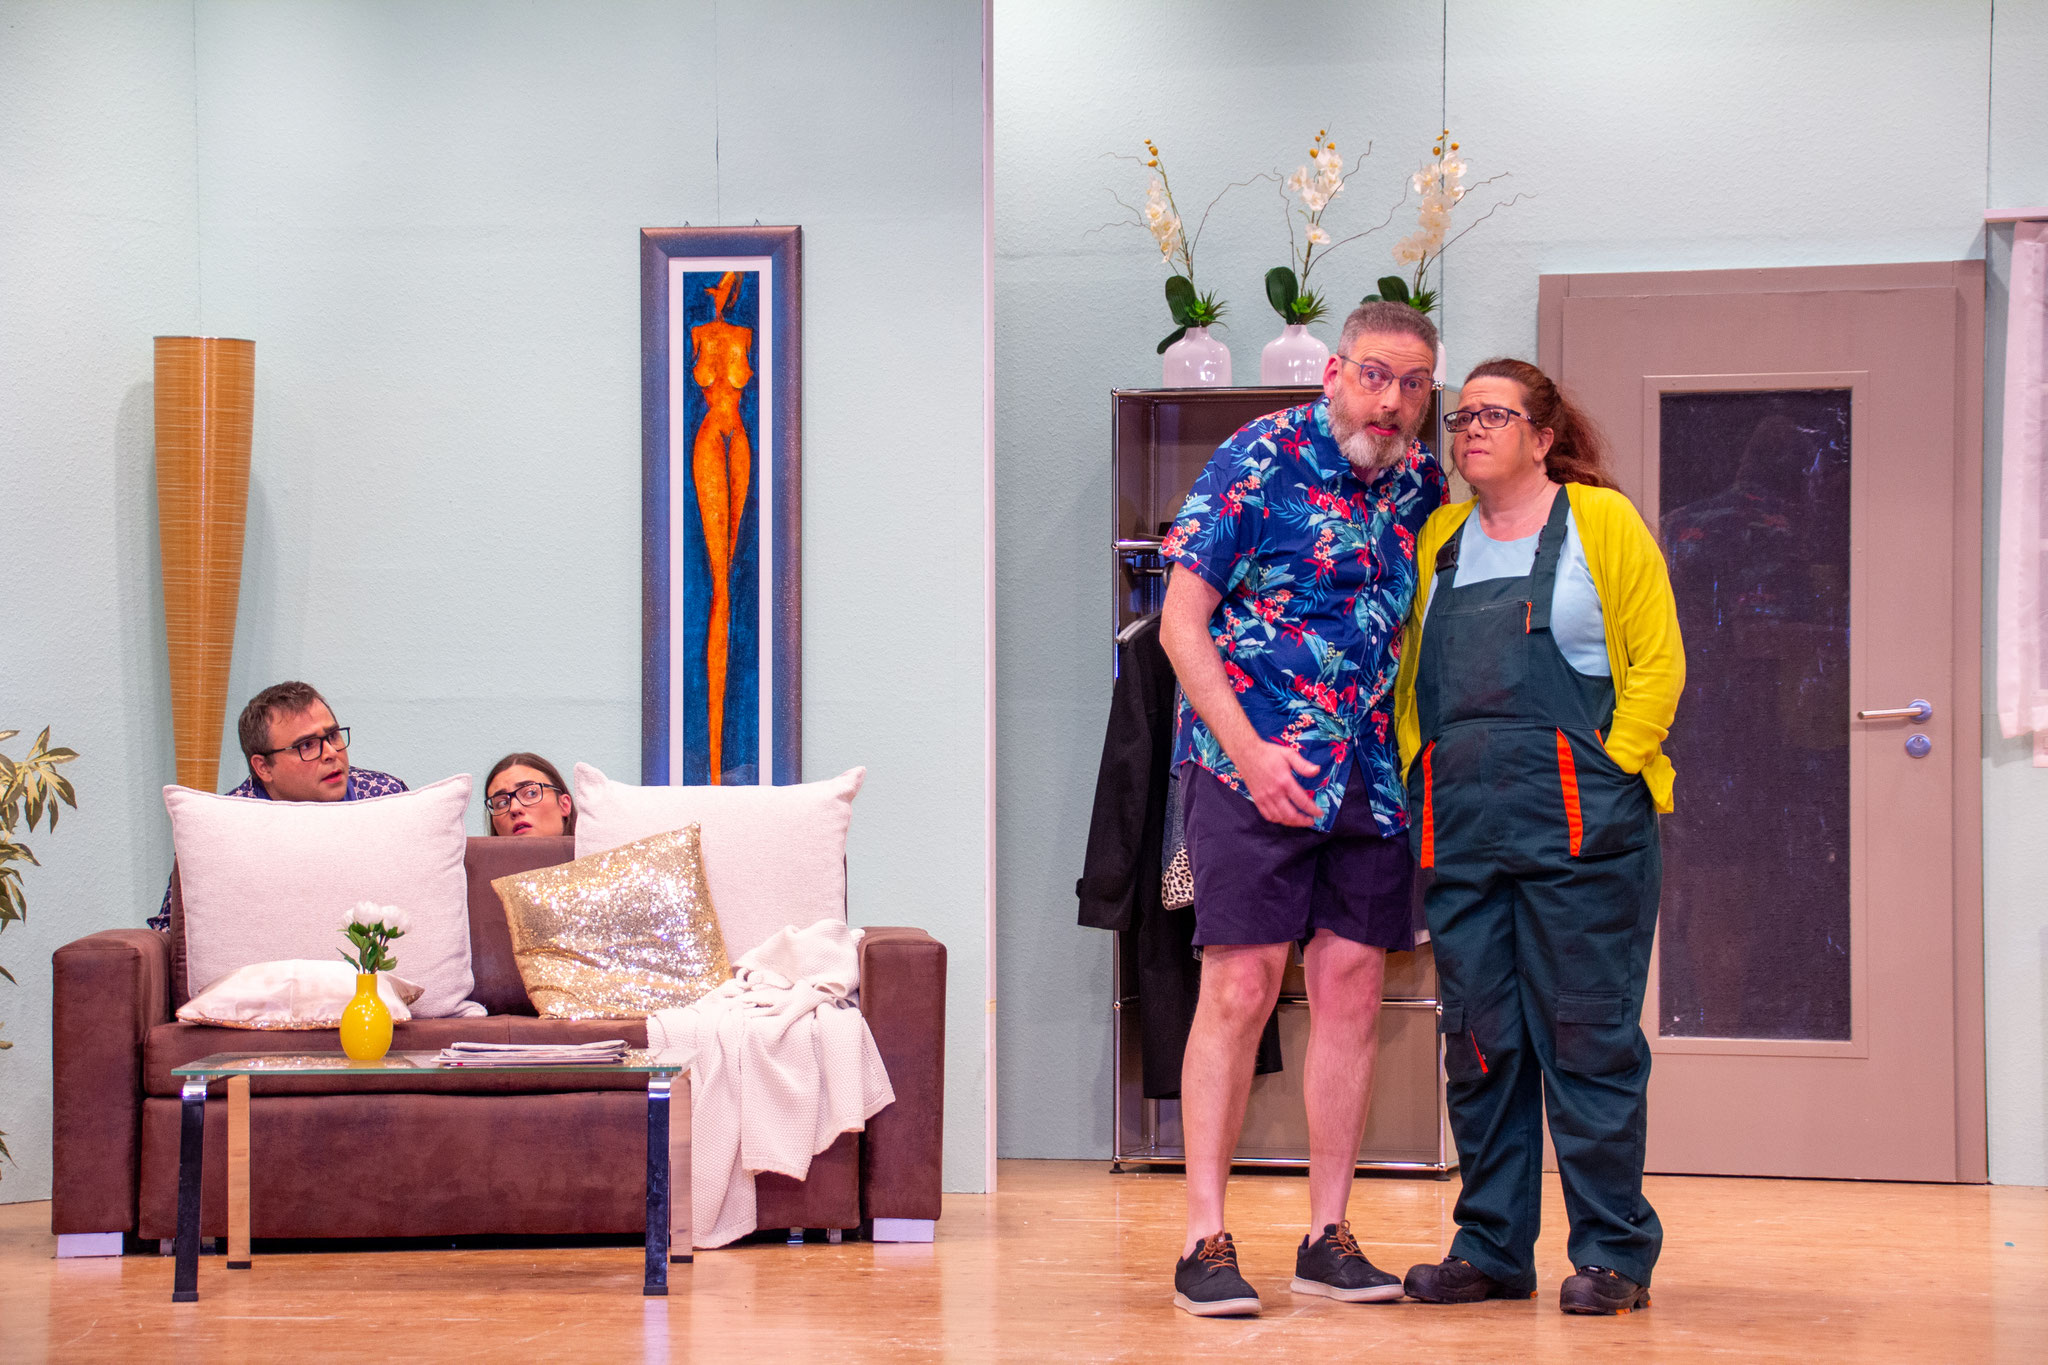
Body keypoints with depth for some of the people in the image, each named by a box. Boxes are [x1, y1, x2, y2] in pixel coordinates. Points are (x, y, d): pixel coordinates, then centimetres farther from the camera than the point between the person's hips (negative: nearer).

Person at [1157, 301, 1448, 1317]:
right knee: (1240, 989, -8)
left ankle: (1327, 1236, 12)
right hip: (1251, 766, -6)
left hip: (1369, 775, 6)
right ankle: (1205, 1243, -4)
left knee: (1352, 990, 5)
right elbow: (1182, 623, -9)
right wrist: (1250, 750, -16)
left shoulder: (1421, 484, 9)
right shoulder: (1260, 459, -8)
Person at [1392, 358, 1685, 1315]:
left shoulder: (1602, 522, 2)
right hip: (1460, 824, 5)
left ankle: (1613, 1251, 5)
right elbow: (1409, 672, 21)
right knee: (1479, 1039, 7)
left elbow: (1658, 662, -2)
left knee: (1587, 1036, -3)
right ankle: (1491, 1247, 15)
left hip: (1579, 822, -5)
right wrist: (1420, 767, 8)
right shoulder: (1438, 539, 16)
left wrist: (1613, 767, -8)